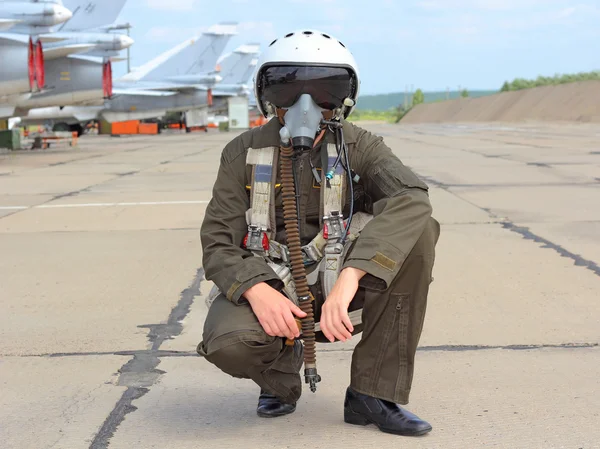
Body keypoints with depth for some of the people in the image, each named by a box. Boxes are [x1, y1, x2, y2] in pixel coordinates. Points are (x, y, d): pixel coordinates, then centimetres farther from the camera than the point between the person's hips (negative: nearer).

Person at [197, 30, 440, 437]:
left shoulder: (359, 147, -7)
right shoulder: (245, 154, -4)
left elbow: (411, 197, -29)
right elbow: (219, 244, -8)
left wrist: (349, 278, -42)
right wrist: (258, 292, -30)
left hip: (339, 285, 1)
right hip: (267, 285, -1)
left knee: (419, 232, -25)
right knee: (228, 341, -35)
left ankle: (373, 393, -18)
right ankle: (281, 367, 7)